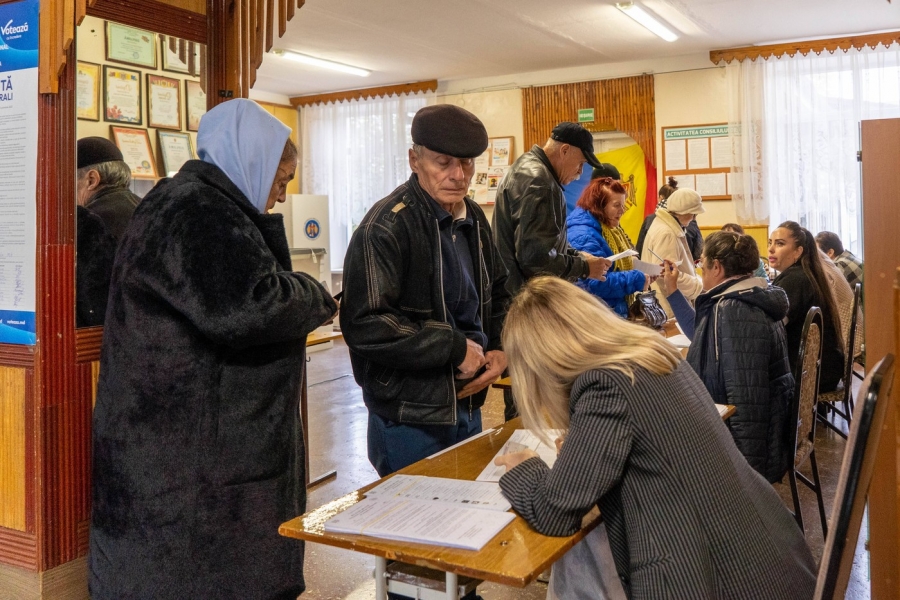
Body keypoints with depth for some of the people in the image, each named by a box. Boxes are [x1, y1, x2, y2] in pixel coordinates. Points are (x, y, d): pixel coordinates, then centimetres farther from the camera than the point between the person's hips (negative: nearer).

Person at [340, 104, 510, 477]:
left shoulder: (474, 219, 7)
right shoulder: (387, 226, -19)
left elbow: (498, 293, 20)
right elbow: (364, 325, -27)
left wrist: (500, 350, 2)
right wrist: (455, 348, -21)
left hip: (467, 405, 8)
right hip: (410, 420, -8)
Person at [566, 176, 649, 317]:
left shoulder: (611, 230, 13)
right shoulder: (584, 236, -21)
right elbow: (595, 283, -29)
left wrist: (641, 274, 2)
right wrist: (637, 280, -23)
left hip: (616, 312, 11)